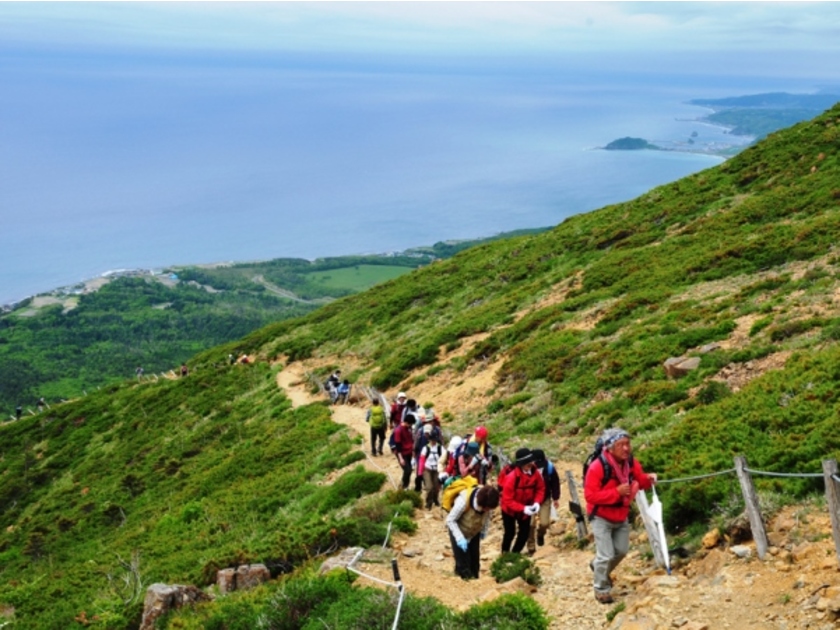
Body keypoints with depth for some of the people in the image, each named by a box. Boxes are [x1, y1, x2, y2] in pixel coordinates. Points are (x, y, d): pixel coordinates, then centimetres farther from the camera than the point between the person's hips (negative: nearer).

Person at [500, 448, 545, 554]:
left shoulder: (534, 472, -19)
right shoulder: (511, 477, -34)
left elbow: (540, 488, -4)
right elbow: (507, 500, -30)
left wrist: (537, 502, -22)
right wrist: (523, 508, -37)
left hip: (526, 508, 5)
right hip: (509, 509, -5)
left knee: (525, 531, 7)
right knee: (510, 533, 0)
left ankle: (515, 554, 26)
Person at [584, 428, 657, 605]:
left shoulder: (631, 463, -9)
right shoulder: (597, 467, -29)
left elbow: (639, 480, 4)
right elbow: (590, 495, -29)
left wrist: (648, 479, -20)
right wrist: (616, 491, -35)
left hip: (621, 517, 7)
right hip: (601, 518, -7)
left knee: (621, 551, 18)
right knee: (606, 555, -7)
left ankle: (597, 566, 45)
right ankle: (601, 589, 15)